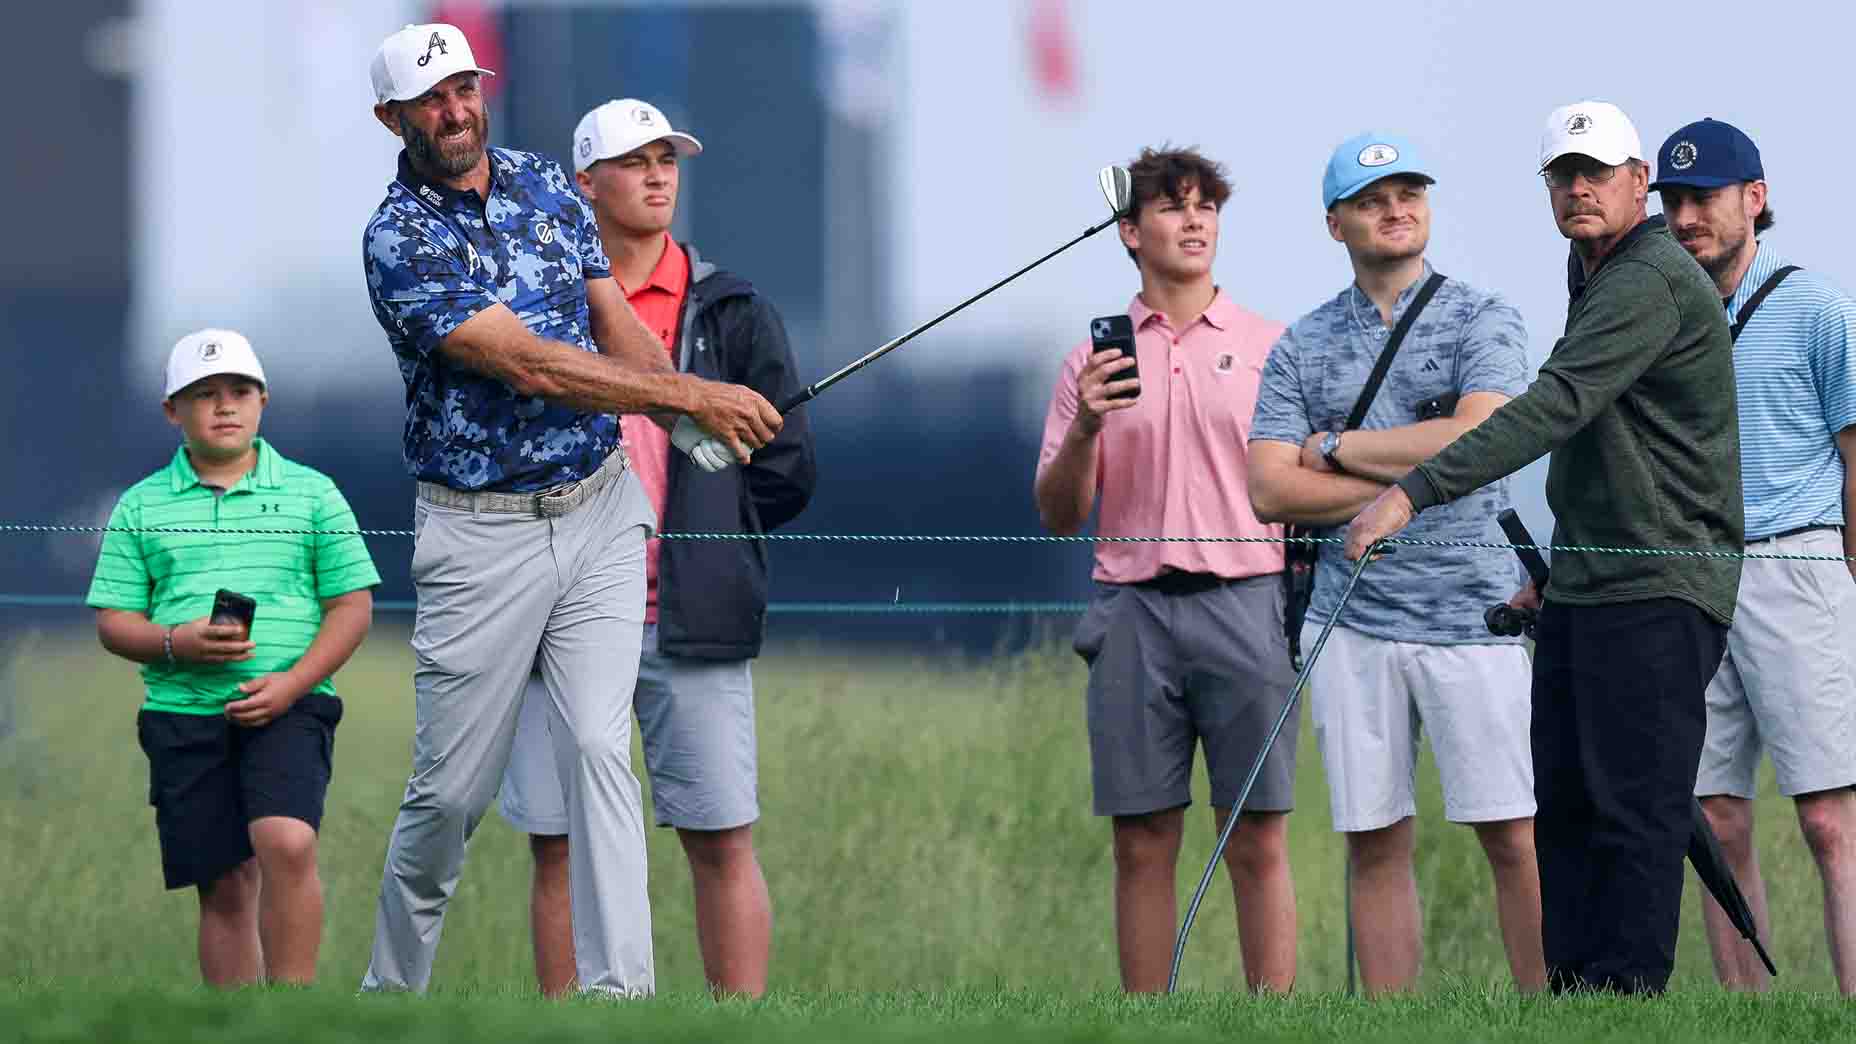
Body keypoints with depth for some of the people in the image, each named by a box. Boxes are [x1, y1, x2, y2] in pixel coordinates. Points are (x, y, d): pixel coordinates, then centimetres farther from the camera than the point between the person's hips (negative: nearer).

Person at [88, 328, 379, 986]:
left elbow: (353, 604, 6)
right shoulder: (143, 507, 11)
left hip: (287, 708, -2)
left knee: (287, 845, -25)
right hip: (183, 712, 2)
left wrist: (292, 683, -10)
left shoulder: (311, 494, 8)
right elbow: (113, 622, 9)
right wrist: (178, 643, -13)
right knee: (224, 888, 3)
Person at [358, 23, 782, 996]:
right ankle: (391, 989, 21)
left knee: (599, 749, -9)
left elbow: (613, 318, 10)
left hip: (600, 510, 4)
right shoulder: (398, 241, -12)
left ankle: (620, 992, -14)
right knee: (452, 789, 2)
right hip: (482, 536, -4)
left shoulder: (546, 186, 8)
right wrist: (693, 395, -22)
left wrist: (694, 423, -10)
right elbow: (529, 365, -19)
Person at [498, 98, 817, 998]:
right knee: (560, 847, 2)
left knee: (722, 843, -3)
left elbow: (786, 473, 7)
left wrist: (688, 529, 3)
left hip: (692, 621, -1)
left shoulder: (731, 312, 8)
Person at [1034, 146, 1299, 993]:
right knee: (1143, 843, 1)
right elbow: (1058, 516, 9)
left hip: (1245, 604, -1)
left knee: (1258, 841, -3)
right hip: (1135, 610, 1)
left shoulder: (1269, 346, 8)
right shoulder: (1096, 359, 11)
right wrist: (1085, 428, -8)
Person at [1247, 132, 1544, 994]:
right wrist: (1409, 480, -7)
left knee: (1513, 836, -6)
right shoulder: (1302, 346, 11)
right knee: (1375, 842, 3)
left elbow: (1479, 439, -13)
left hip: (1471, 613, -3)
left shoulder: (1481, 319, 3)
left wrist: (1338, 448, -4)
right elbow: (1271, 491, 2)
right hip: (1351, 624, 3)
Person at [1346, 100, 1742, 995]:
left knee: (1636, 811, -10)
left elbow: (1555, 409, -26)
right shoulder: (1600, 283, 20)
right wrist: (1554, 572, 25)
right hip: (1584, 590, 10)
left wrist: (1411, 493, -31)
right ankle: (1571, 987, 8)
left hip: (1657, 594, -10)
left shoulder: (1651, 284, -14)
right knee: (1564, 806, 7)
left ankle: (1626, 988, -11)